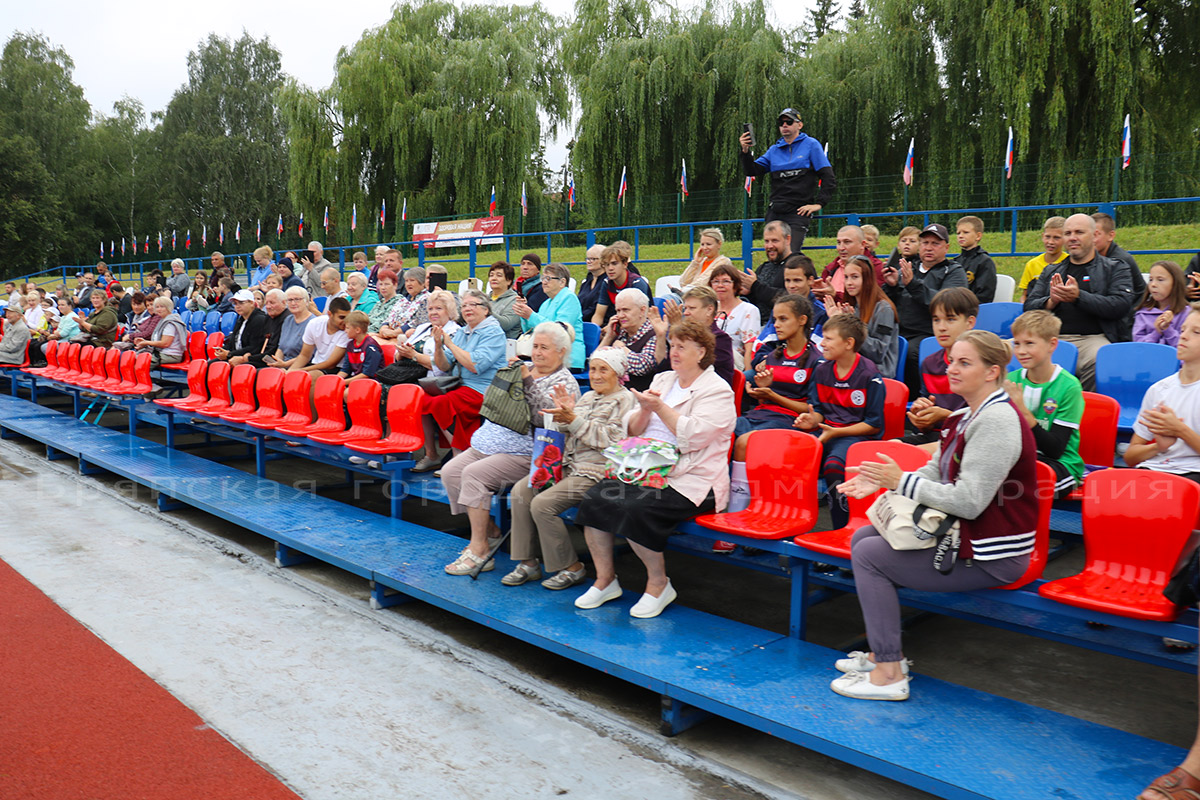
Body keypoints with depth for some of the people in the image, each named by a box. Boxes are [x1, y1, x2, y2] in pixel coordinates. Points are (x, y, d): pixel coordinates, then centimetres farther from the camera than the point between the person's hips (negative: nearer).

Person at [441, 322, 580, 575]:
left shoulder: (565, 382, -4)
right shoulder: (525, 369, 17)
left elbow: (544, 418, -20)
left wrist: (528, 381, -20)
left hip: (525, 452, -8)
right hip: (492, 441, 9)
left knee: (473, 473, -26)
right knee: (450, 471, -7)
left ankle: (480, 551, -20)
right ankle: (489, 530, 5)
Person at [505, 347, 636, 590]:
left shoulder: (625, 400, -3)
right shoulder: (588, 397, 21)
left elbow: (611, 440, -15)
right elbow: (568, 435, 19)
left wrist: (573, 419, -18)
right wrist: (564, 414, -1)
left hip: (596, 471, -8)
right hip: (569, 465, 8)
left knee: (542, 504, -23)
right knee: (521, 490, -12)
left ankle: (572, 568, -8)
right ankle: (528, 563, -5)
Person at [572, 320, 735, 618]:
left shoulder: (717, 390, -1)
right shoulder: (662, 380, 20)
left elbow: (695, 435, -16)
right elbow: (632, 430, 18)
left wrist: (660, 407, -16)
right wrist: (644, 411, -3)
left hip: (691, 480, -7)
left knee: (635, 508, -31)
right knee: (593, 499, -16)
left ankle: (659, 584, -9)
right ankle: (605, 580, -1)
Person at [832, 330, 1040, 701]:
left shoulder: (995, 421, -22)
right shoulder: (966, 415, 9)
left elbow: (968, 502, -27)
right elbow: (935, 474, 14)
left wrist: (901, 481, -20)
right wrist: (881, 482, -1)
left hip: (991, 555, -10)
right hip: (961, 532, 10)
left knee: (868, 556, -13)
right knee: (862, 537, 10)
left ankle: (889, 674, -6)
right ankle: (884, 652, 15)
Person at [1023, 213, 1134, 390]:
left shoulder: (1114, 269, 16)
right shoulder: (1051, 271, 26)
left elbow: (1120, 305, -1)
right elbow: (1029, 306, 16)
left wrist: (1079, 296, -12)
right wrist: (1051, 302, -5)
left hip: (1094, 337, -3)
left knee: (1098, 362, -37)